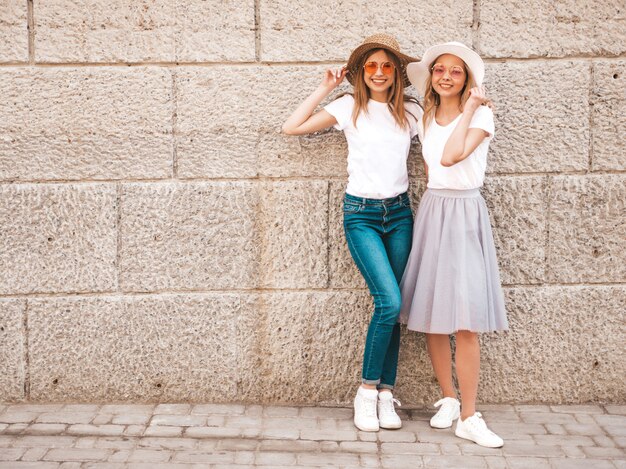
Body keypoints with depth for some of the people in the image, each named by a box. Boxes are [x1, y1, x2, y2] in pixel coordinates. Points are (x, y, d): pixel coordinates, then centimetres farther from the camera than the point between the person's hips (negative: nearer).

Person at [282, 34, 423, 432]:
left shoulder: (411, 111, 8)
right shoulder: (350, 107, 1)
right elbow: (292, 128, -1)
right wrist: (325, 89, 1)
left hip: (399, 212, 3)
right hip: (361, 214, -3)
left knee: (390, 307, 2)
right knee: (390, 301, -17)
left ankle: (385, 394, 10)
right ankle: (367, 391, -2)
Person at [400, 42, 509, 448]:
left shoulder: (482, 114, -4)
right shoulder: (427, 117, 12)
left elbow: (450, 156, -18)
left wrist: (470, 107, -12)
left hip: (465, 215, -5)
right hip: (431, 212, 5)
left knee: (465, 320, -10)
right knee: (432, 315, 4)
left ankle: (469, 417, -6)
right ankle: (449, 399, 18)